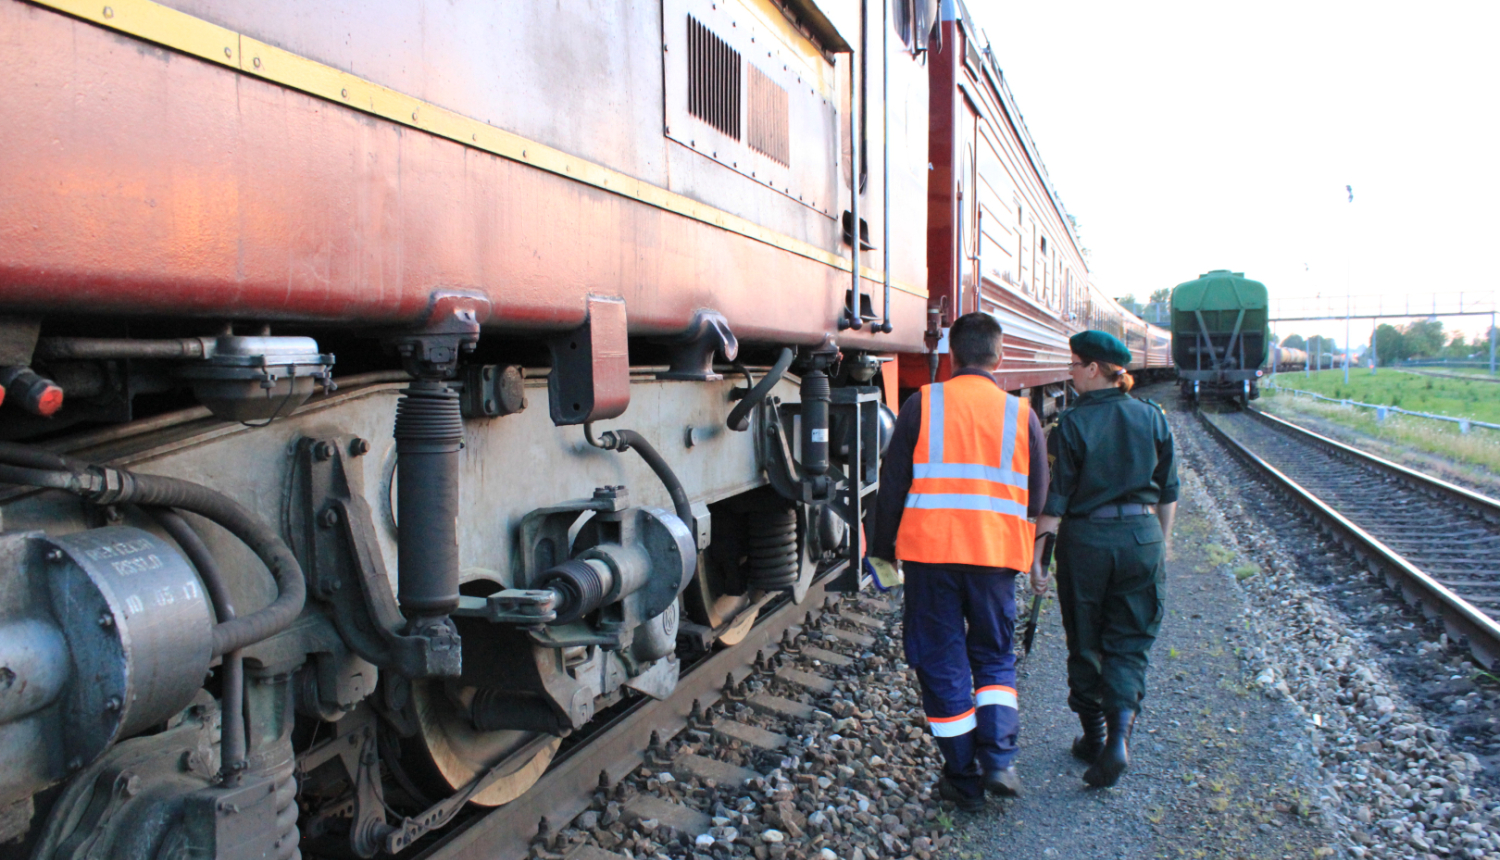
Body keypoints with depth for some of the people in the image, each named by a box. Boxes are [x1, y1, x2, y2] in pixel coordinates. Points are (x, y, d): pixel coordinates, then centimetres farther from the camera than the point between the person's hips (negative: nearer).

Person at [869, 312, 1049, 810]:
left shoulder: (923, 404, -2)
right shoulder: (1021, 414, 3)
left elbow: (892, 483, 0)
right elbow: (1037, 496, 8)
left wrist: (884, 546, 11)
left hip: (930, 550, -1)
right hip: (997, 554, 2)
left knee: (942, 662, 9)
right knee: (994, 657, 19)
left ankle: (963, 779, 17)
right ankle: (998, 759, 4)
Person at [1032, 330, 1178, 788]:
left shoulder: (1072, 423, -9)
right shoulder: (1152, 418, 3)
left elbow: (1055, 498, -10)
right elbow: (1168, 492, 9)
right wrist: (1162, 544, 21)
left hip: (1085, 539, -3)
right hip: (1142, 535, 3)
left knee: (1085, 645, 13)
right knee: (1129, 644, 10)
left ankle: (1095, 737, 23)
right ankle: (1119, 735, -7)